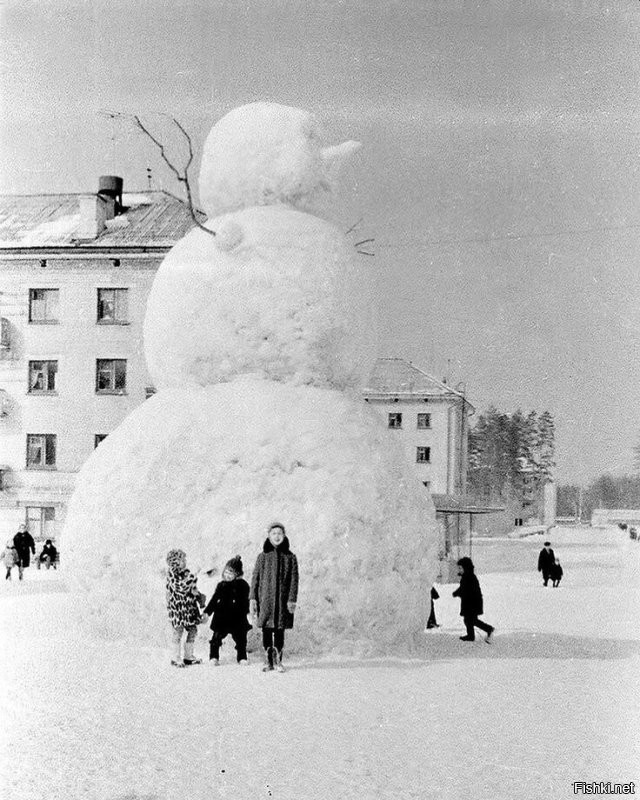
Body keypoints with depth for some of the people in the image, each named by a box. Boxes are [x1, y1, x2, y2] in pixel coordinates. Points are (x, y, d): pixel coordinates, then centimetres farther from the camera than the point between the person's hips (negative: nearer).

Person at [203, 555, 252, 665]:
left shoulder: (242, 585, -1)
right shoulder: (221, 585, 7)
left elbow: (245, 602, 0)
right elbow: (214, 600, 9)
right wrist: (207, 612, 2)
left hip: (237, 619, -2)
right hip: (221, 617, 2)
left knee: (240, 639, 5)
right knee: (216, 638, 0)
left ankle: (242, 657, 18)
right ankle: (214, 657, 13)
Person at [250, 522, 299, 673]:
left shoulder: (290, 557, 5)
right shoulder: (262, 557, 7)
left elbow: (294, 580, 2)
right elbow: (255, 578, 6)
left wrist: (292, 599, -7)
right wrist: (253, 599, -1)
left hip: (282, 599, -1)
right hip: (265, 599, 1)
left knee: (280, 631, 2)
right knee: (266, 631, 2)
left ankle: (278, 660, 10)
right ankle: (268, 660, 9)